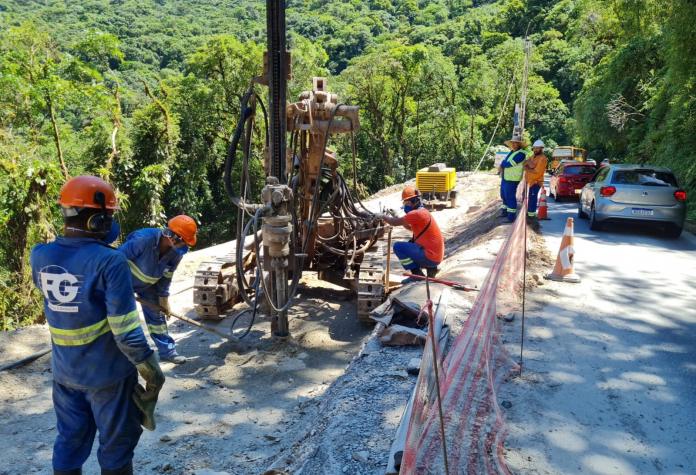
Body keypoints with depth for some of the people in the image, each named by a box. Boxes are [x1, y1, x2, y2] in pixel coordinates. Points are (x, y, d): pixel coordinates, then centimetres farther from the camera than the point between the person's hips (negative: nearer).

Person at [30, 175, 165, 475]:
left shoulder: (40, 256, -6)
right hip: (107, 372, -5)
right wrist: (150, 368, -11)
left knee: (69, 442, 22)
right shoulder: (109, 261, -24)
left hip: (64, 371, 6)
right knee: (116, 444, 14)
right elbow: (125, 329, -23)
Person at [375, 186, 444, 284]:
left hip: (430, 257, -10)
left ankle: (417, 274, -6)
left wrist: (382, 216, 4)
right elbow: (412, 228, 28)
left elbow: (395, 223, -14)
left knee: (398, 246, -9)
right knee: (409, 244, 28)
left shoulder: (417, 213, -17)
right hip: (436, 255, 10)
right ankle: (430, 268, 14)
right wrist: (401, 220, 12)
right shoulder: (423, 211, 14)